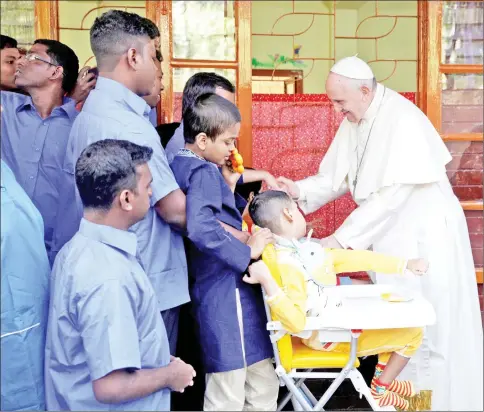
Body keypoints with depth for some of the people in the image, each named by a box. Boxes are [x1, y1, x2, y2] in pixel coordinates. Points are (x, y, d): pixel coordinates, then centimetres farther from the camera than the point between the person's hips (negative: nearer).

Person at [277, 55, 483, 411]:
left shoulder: (402, 120, -23)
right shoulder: (353, 121, 2)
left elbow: (393, 193, -27)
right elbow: (336, 177, 4)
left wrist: (343, 238, -27)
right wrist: (300, 192, -14)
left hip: (425, 235, -8)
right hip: (389, 234, 8)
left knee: (435, 325, 3)